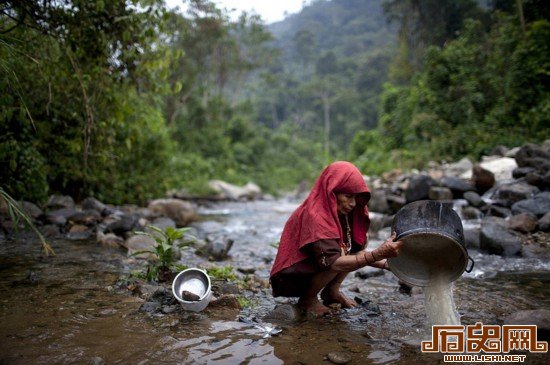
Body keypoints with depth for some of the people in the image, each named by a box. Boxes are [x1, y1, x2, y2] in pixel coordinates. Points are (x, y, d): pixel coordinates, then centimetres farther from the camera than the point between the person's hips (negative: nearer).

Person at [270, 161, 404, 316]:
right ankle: (308, 299, -8)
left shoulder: (339, 213, -3)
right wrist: (378, 254, -44)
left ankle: (332, 291, 3)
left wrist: (386, 264, -15)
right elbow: (333, 262, -36)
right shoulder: (314, 216, -29)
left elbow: (356, 249, -1)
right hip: (290, 280, -8)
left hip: (309, 273, 8)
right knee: (337, 257, -30)